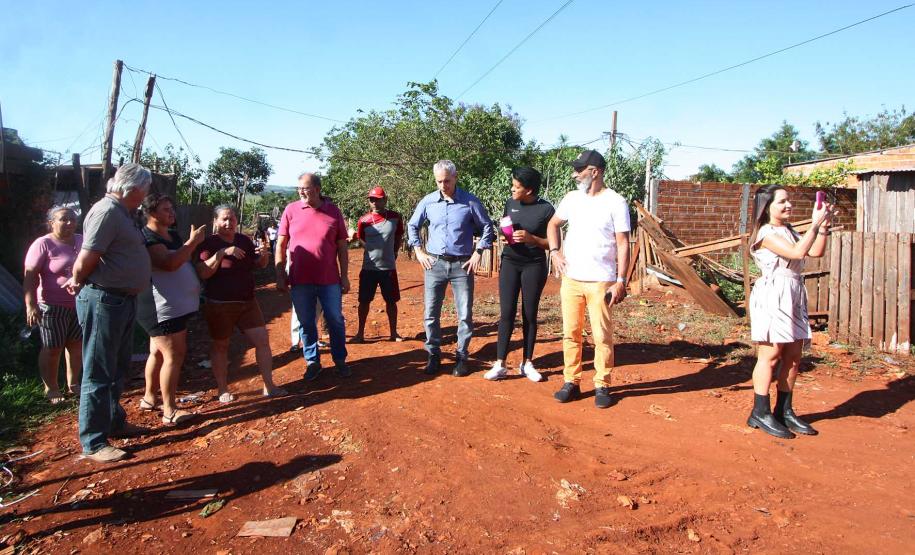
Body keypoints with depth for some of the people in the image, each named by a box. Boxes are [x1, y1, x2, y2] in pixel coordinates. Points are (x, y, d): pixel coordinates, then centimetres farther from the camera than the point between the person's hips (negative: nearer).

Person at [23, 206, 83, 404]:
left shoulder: (82, 241, 6)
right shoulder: (43, 244, -10)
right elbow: (30, 276, -14)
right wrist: (30, 305, -21)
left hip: (80, 304, 5)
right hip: (53, 306, -5)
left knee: (77, 345, 11)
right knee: (52, 349, 4)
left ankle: (73, 384, 25)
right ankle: (51, 389, 18)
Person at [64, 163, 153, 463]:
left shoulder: (121, 212, 14)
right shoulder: (107, 211, -18)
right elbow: (85, 261, -21)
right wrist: (78, 281, -3)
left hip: (123, 300, 10)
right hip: (103, 300, -10)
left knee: (118, 369, 21)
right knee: (99, 374, -2)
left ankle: (114, 421, 36)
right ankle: (93, 443, 6)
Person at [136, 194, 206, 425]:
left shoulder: (173, 236, 14)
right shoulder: (147, 238, -15)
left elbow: (186, 261, 26)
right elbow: (169, 263, -30)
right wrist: (193, 241, -24)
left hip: (176, 306, 10)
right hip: (162, 309, -10)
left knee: (159, 352, 18)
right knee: (174, 356, -10)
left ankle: (149, 397, 31)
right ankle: (169, 411, -5)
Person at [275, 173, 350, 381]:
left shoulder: (333, 211, 1)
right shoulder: (291, 210, 1)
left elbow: (342, 246, 4)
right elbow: (281, 245, 4)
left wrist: (344, 276, 2)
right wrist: (280, 275, 0)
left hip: (329, 280, 0)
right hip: (300, 281, 0)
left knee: (336, 321, 7)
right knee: (306, 323, 9)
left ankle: (340, 360, 23)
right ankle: (312, 361, 24)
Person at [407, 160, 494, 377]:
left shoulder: (470, 202, -4)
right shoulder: (428, 201, 2)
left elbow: (487, 227, 6)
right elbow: (412, 226, 15)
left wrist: (478, 253, -1)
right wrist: (419, 251, 7)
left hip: (462, 265, -1)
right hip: (435, 263, 2)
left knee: (465, 315, 1)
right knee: (430, 314, 4)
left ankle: (461, 357, 15)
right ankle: (434, 355, 18)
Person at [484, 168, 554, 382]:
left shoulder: (546, 209, -8)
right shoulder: (510, 204, 5)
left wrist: (531, 238, -20)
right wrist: (504, 235, -6)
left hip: (534, 266, -3)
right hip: (510, 263, 3)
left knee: (529, 315, 5)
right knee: (506, 313, -2)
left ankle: (527, 363, 17)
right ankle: (500, 364, 2)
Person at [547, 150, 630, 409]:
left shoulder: (615, 202, -6)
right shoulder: (572, 198, 8)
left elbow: (622, 244, -7)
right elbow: (553, 224, 22)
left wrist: (621, 281, -13)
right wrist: (554, 251, 5)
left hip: (601, 281, -4)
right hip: (570, 279, 5)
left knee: (602, 336, 2)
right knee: (570, 333, 8)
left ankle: (602, 386, 15)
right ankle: (571, 382, 19)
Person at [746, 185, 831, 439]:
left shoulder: (789, 231, 17)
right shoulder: (766, 233, -11)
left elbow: (816, 251, 12)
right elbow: (797, 252, -22)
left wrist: (824, 224, 3)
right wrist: (816, 223, -16)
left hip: (793, 297, 9)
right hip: (773, 296, -9)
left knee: (793, 356, 9)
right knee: (771, 355, -6)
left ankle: (784, 412, 17)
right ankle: (760, 413, 2)